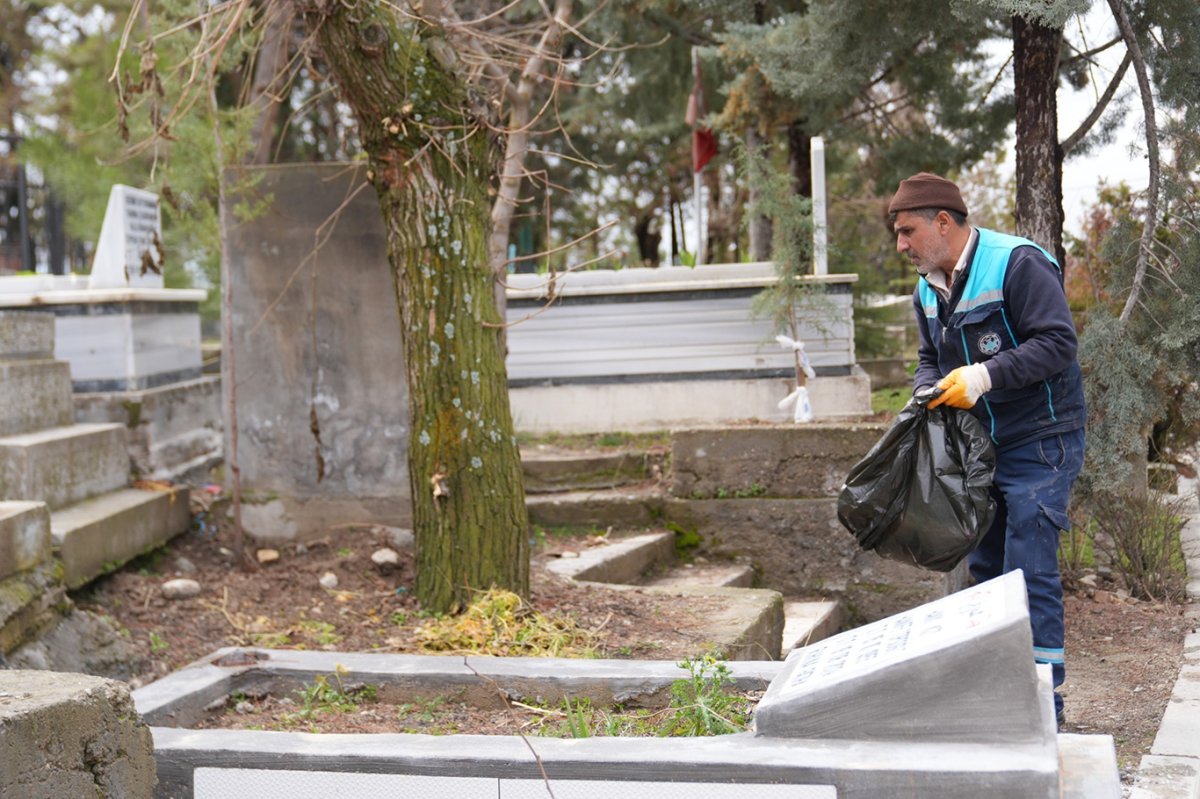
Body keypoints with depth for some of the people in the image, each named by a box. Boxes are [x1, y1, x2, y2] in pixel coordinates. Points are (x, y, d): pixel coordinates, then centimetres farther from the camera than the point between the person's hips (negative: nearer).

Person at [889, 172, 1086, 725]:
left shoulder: (1017, 263, -16)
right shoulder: (927, 289, 10)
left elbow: (1058, 343, -21)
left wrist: (985, 375, -28)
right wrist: (929, 391, -2)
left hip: (1039, 444, -8)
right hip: (980, 446, 9)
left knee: (1028, 570, -10)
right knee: (985, 568, 13)